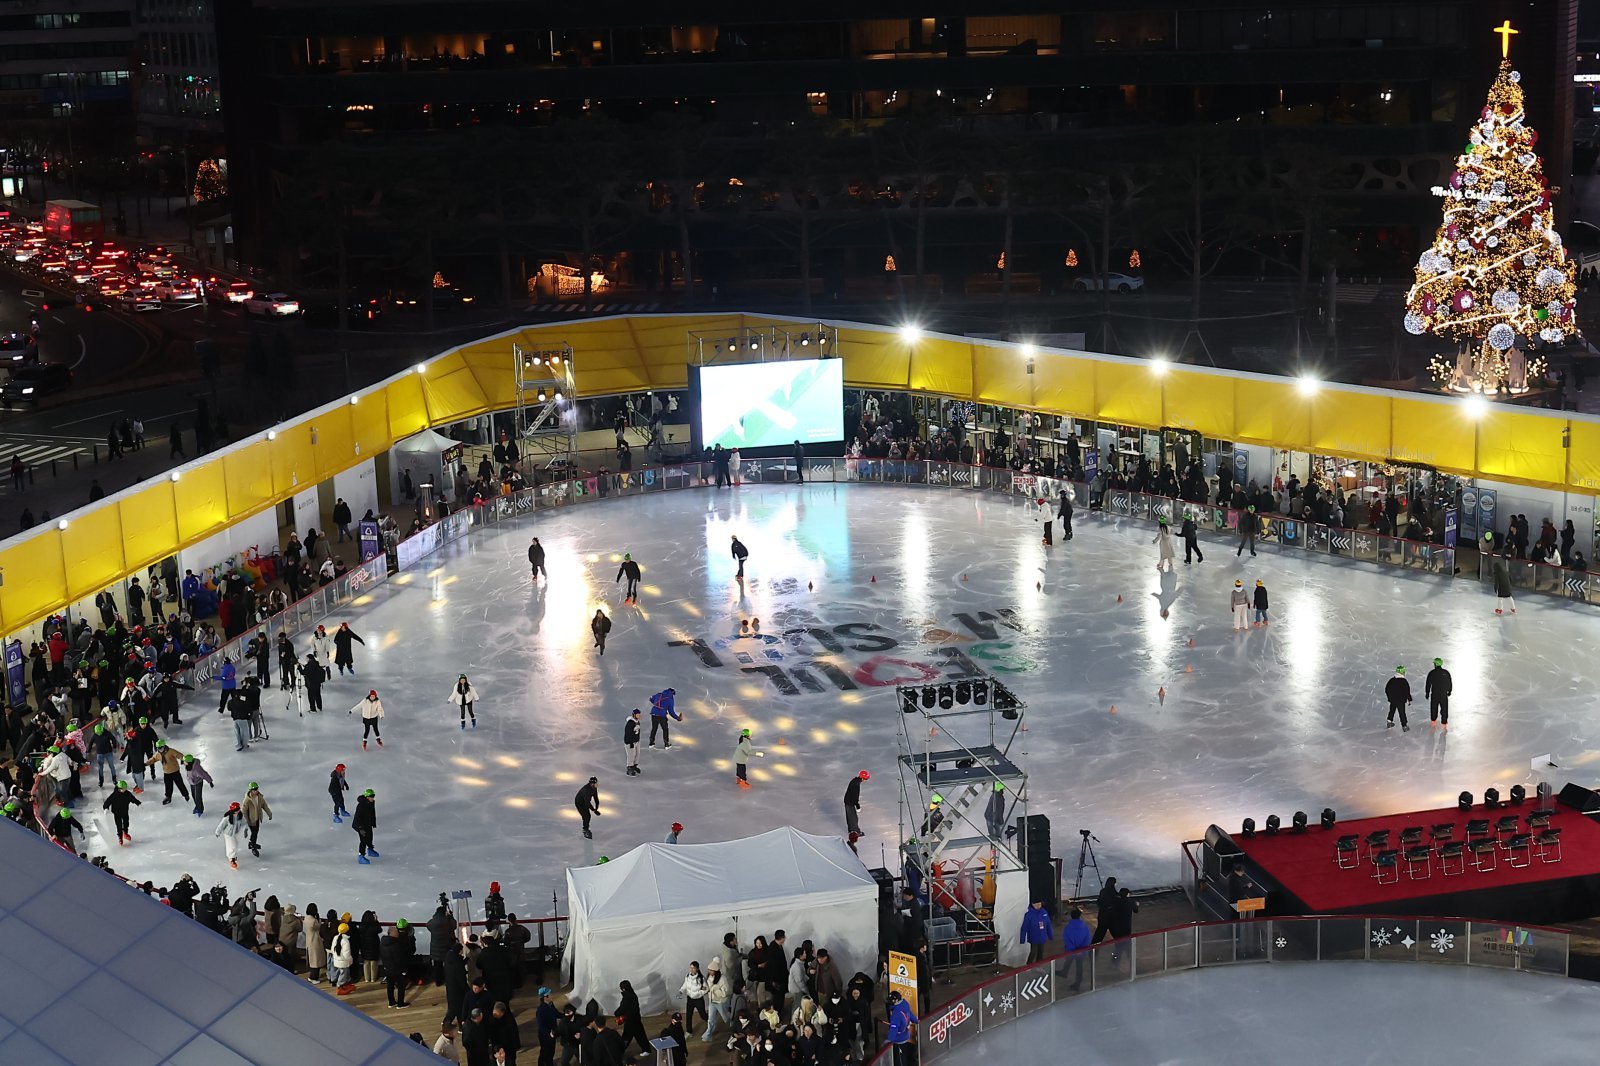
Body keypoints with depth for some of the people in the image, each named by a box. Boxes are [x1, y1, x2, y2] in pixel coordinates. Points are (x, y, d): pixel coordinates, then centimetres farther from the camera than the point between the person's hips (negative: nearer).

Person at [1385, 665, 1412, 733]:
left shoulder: (1391, 680, -2)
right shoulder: (1404, 682, -17)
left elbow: (1386, 689, 6)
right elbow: (1407, 692, -14)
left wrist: (1389, 696, 22)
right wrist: (1409, 700, -2)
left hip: (1392, 700, 5)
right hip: (1401, 701, -5)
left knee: (1391, 711, 23)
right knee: (1402, 713, 3)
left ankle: (1389, 723, 32)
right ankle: (1404, 726, 7)